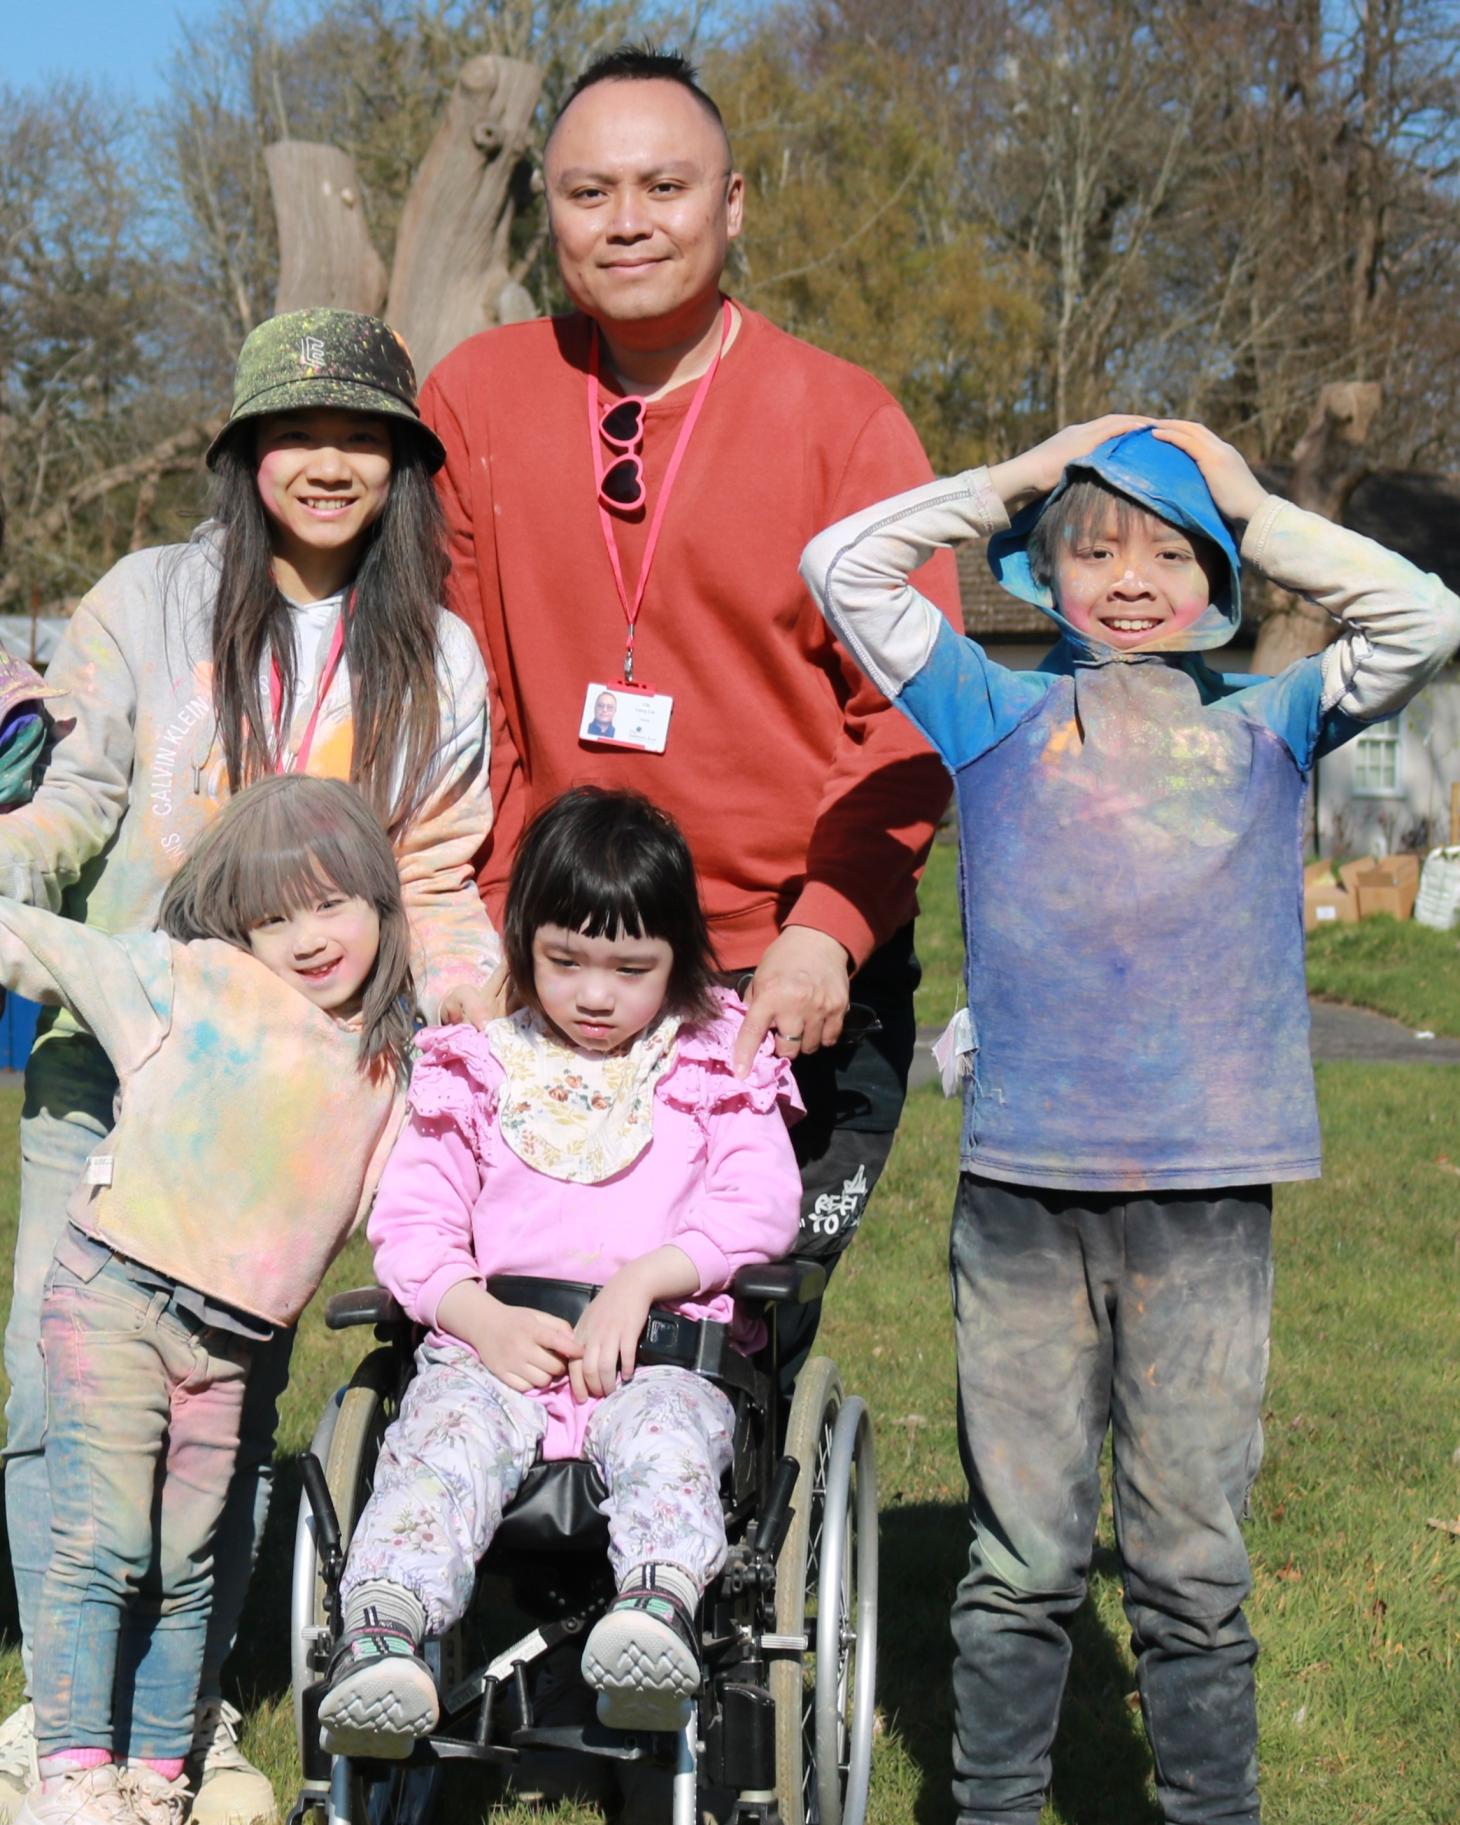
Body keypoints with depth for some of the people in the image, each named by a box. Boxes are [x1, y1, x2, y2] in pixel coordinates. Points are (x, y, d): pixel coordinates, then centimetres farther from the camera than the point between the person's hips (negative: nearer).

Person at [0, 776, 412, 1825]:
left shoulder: (389, 1065, 13)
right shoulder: (184, 980, 0)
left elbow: (389, 1209, 18)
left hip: (232, 1337, 4)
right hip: (118, 1295, -4)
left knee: (185, 1569, 9)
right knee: (103, 1546, -8)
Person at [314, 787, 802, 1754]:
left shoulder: (716, 1069, 16)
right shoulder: (477, 1072, 18)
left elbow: (761, 1206, 2)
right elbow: (412, 1220, 9)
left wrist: (643, 1278, -14)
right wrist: (483, 1319, -11)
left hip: (660, 1346, -1)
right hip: (493, 1345, 1)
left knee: (664, 1426, -36)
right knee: (447, 1430, -32)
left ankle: (660, 1605, -59)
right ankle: (382, 1631, -51)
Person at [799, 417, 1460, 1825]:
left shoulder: (1265, 723, 11)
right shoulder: (1001, 715, 9)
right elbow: (842, 565, 3)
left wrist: (1253, 512, 5)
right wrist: (1016, 480, 6)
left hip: (1209, 1192, 0)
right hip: (1023, 1187, 0)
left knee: (1193, 1557, 6)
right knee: (1021, 1557, 6)